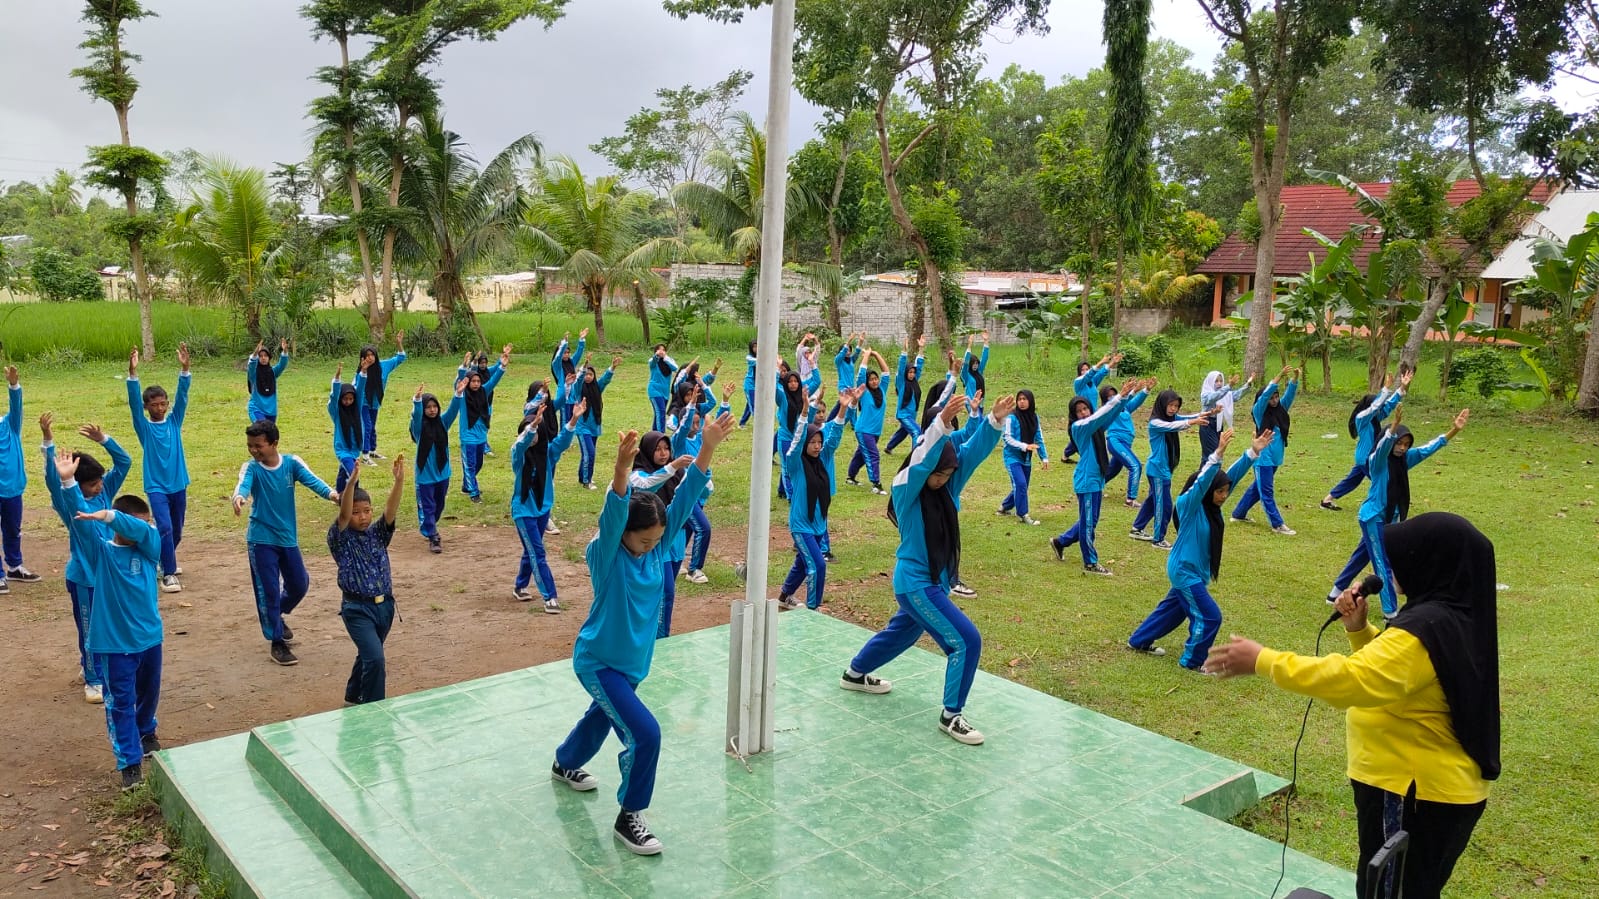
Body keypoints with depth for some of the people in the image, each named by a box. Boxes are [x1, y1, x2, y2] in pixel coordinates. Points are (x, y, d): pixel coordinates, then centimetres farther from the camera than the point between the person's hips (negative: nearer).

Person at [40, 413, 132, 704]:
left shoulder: (105, 492, -1)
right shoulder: (68, 503, -14)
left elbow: (124, 462, -5)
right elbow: (53, 479, -31)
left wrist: (103, 439, -19)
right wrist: (49, 442, -43)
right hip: (83, 577, -5)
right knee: (90, 630, 6)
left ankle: (89, 663, 38)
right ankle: (93, 680, 20)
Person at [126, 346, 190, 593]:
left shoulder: (174, 421, 2)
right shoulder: (144, 427, -4)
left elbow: (182, 396, -10)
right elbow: (133, 402, -18)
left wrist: (184, 368, -24)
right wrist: (133, 373, -33)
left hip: (178, 484, 3)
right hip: (156, 486, -3)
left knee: (177, 531, 16)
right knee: (165, 528, -17)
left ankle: (164, 561, 41)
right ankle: (168, 574, -10)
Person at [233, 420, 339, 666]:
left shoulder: (291, 463, -5)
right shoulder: (251, 468, -10)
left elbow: (310, 479, -20)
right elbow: (243, 484, -31)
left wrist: (330, 493, -42)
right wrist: (239, 497, -56)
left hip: (288, 537, 3)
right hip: (261, 540, -3)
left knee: (300, 585, 14)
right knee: (268, 591, -1)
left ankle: (277, 615, 43)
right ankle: (277, 643, 10)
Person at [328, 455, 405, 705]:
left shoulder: (377, 534, 3)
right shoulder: (340, 538, -7)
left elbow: (391, 510, -12)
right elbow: (343, 515, -26)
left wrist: (399, 479, -29)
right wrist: (352, 482, -40)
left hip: (385, 605, 5)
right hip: (357, 609, -5)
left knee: (368, 656, 22)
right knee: (375, 658, -17)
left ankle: (354, 698, 44)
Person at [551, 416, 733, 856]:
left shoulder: (656, 543, -9)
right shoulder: (604, 554, -24)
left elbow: (684, 499, -17)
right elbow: (611, 515, -44)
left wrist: (708, 448, -29)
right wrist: (622, 469, -63)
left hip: (632, 661, 7)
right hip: (599, 662, -7)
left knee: (602, 718, 30)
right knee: (644, 734, -17)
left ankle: (565, 764, 60)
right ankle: (628, 818, 4)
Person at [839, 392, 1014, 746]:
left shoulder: (947, 486, -2)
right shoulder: (905, 489, -19)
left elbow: (974, 451, -13)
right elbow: (921, 463, -39)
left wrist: (995, 420, -30)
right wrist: (942, 424, -53)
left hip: (935, 581, 9)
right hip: (915, 583, -8)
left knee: (902, 633, 28)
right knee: (966, 641, -12)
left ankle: (855, 675, 51)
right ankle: (951, 716, 3)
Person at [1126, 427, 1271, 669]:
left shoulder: (1212, 505, -3)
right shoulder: (1187, 505, -23)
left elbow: (1233, 475, -8)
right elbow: (1201, 482, -40)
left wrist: (1253, 451, -18)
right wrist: (1217, 454, -51)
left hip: (1194, 571, 9)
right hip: (1184, 571, -9)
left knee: (1174, 608, 23)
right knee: (1209, 616, -3)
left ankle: (1140, 641, 39)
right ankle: (1193, 661, 15)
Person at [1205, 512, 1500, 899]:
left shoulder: (1428, 628, -28)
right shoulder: (1457, 615, 5)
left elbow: (1350, 679, -37)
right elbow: (1391, 665, 16)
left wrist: (1262, 660, -34)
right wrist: (1358, 629, -3)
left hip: (1417, 792, -10)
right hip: (1442, 786, 10)